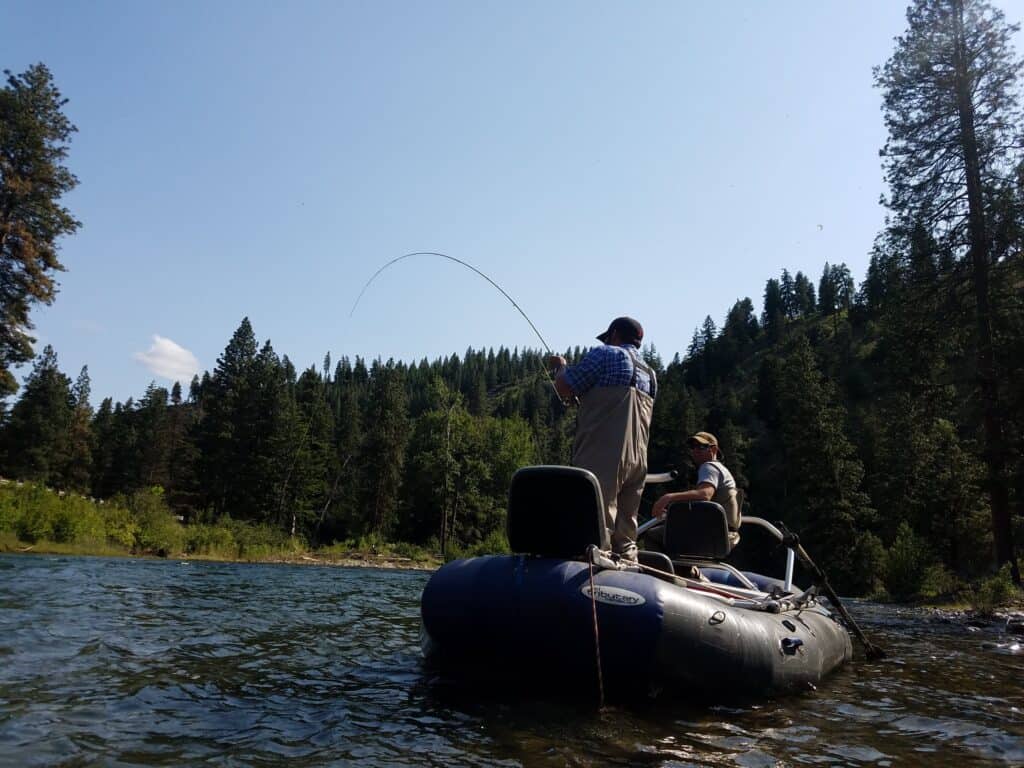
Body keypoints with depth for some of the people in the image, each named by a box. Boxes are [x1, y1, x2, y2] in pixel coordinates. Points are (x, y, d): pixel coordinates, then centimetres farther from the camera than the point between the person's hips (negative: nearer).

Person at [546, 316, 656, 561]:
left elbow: (564, 388, -3)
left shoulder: (606, 355, 0)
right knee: (625, 538, 9)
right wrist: (585, 397, 35)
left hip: (602, 459, -8)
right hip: (637, 462, 8)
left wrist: (561, 366, 17)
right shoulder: (650, 374, 22)